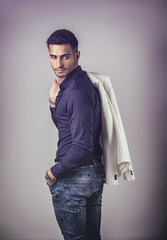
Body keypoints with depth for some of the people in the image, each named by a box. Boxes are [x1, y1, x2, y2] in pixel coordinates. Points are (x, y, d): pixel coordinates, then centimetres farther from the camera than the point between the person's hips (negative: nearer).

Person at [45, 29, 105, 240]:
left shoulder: (76, 93, -22)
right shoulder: (80, 82, 9)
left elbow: (81, 146, -28)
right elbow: (64, 126, 19)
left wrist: (54, 172, -15)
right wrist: (54, 101, 1)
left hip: (73, 178, -9)